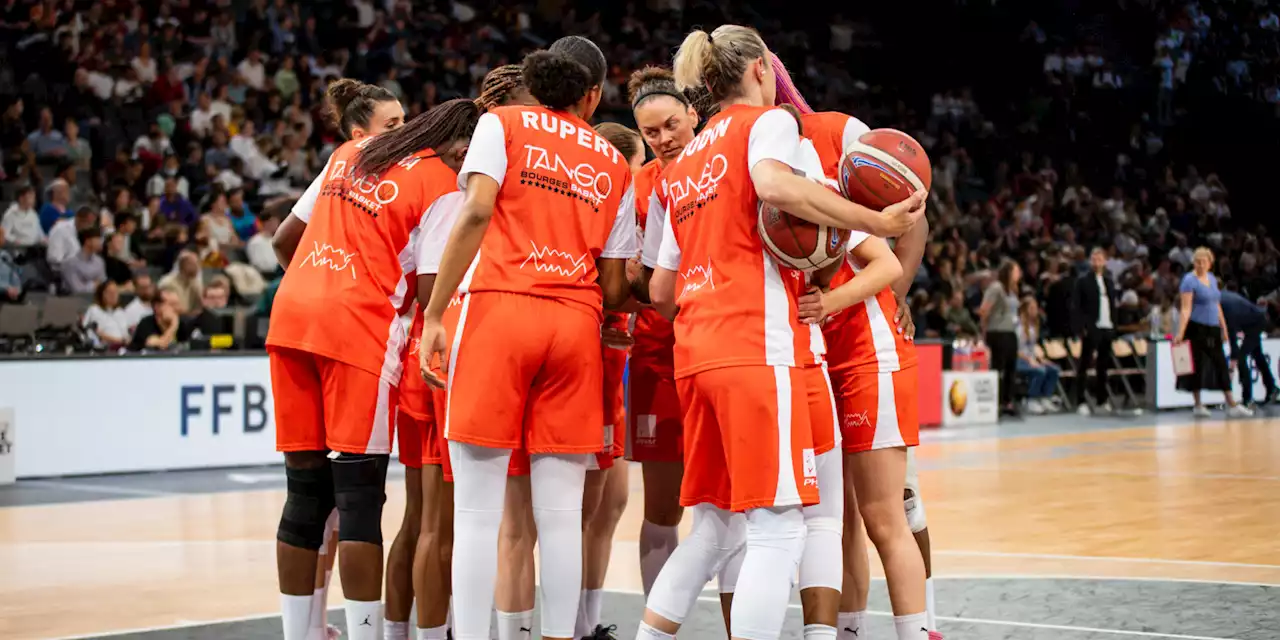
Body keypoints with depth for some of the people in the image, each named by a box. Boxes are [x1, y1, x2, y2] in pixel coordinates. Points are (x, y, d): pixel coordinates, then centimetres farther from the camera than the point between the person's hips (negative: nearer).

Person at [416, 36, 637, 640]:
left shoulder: (502, 123, 9)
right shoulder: (614, 166, 17)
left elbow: (477, 212, -8)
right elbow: (614, 285, 12)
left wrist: (434, 315, -8)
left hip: (498, 309, -3)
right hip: (577, 324, 3)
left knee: (477, 510, -3)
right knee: (561, 514, 4)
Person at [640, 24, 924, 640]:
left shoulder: (682, 166, 24)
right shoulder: (768, 120, 4)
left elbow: (661, 290, 21)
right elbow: (773, 184, -21)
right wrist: (876, 222, -21)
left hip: (694, 351, 8)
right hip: (757, 343, -8)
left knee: (715, 526, 14)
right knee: (778, 529, -10)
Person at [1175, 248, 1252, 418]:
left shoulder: (1212, 278, 13)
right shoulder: (1190, 281, -9)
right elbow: (1186, 309, -15)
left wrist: (1224, 329, 20)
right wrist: (1180, 333, -22)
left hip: (1212, 329, 7)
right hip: (1197, 328, -7)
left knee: (1221, 365, 5)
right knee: (1197, 366, 0)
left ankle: (1231, 405, 7)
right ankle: (1198, 406, 10)